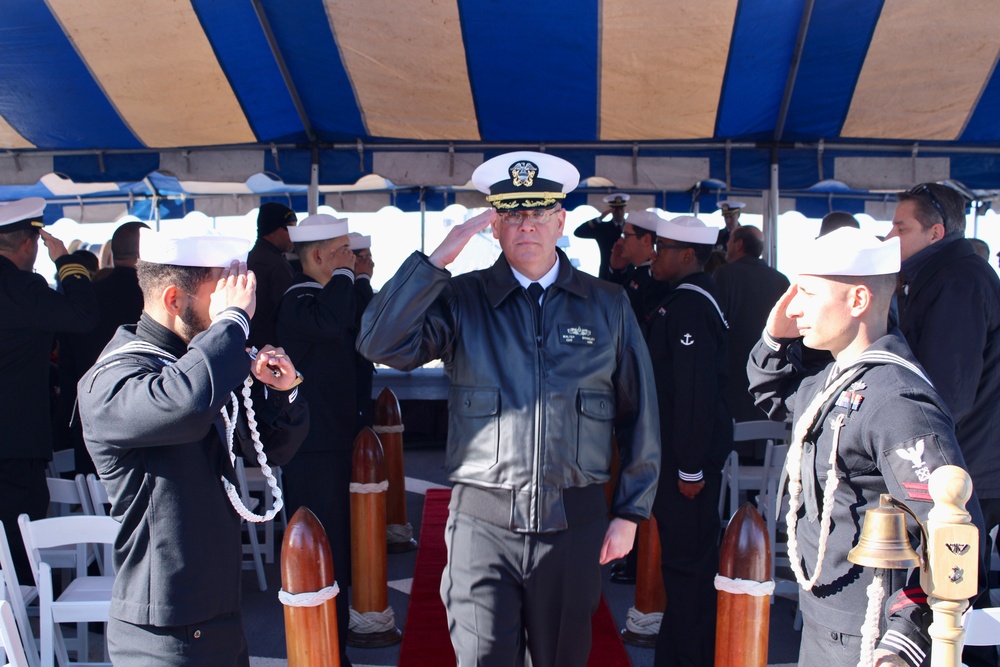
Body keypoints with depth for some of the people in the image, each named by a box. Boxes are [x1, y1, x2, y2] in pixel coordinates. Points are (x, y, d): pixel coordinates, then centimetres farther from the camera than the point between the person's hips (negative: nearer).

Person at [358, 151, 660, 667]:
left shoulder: (607, 305, 4)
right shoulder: (462, 300, 0)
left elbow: (640, 413, 8)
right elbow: (380, 344, -14)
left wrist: (630, 512, 6)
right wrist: (438, 259, -15)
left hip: (575, 525, 2)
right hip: (483, 523, -1)